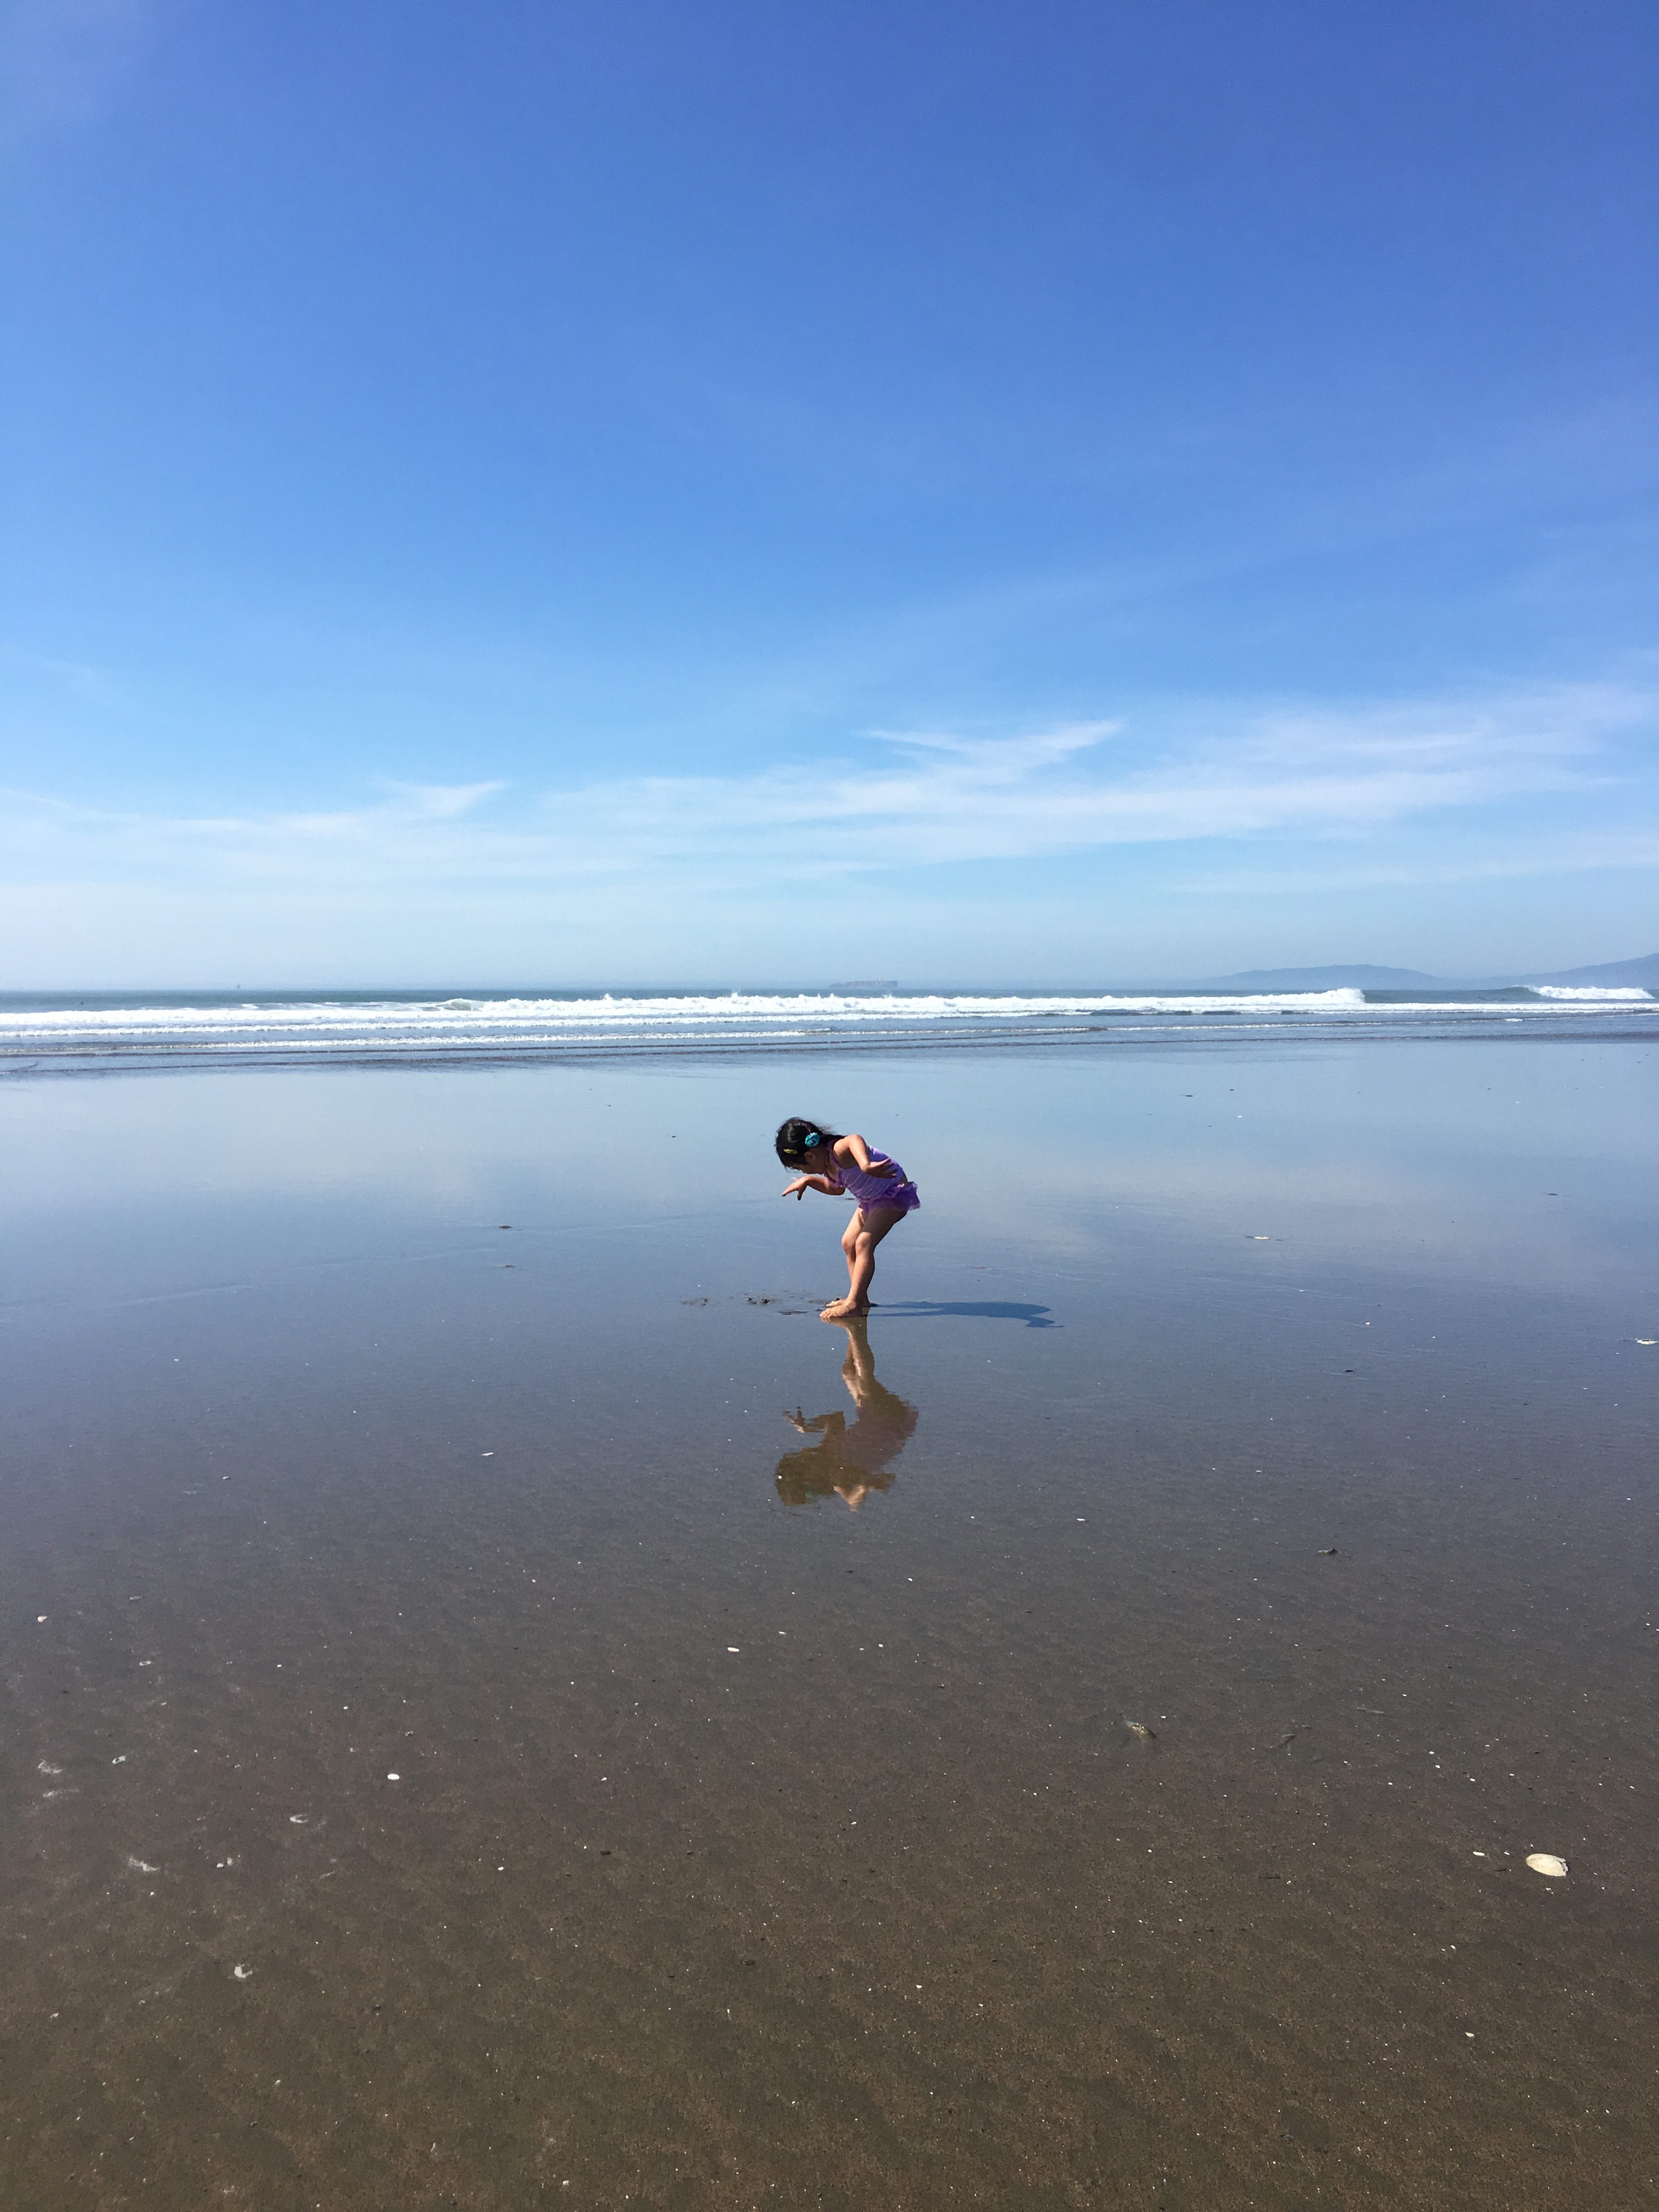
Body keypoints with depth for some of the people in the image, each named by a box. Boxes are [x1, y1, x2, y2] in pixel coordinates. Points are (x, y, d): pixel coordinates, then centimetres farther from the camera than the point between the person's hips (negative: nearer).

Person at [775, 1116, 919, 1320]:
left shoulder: (839, 1151, -30)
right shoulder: (827, 1163, 0)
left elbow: (856, 1140, -54)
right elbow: (837, 1188, 19)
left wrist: (865, 1165, -72)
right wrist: (808, 1181, 9)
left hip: (894, 1193, -10)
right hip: (871, 1200, 10)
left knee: (864, 1243, -20)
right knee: (848, 1243, 10)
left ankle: (853, 1303, -21)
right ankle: (861, 1299, 16)